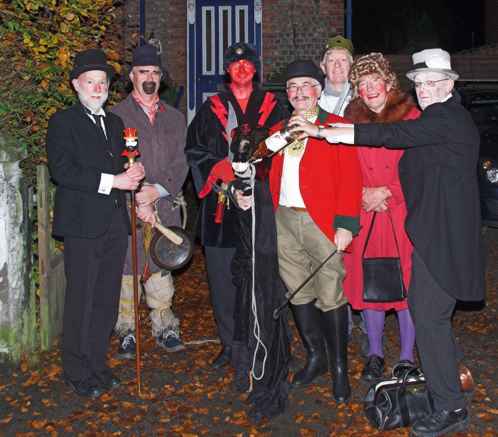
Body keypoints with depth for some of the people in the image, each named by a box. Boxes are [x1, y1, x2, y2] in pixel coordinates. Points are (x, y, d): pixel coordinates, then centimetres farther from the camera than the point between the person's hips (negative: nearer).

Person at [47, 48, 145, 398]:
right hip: (83, 224, -6)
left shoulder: (115, 123, 19)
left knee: (107, 300, 11)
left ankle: (97, 364, 23)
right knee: (81, 300, -1)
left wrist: (132, 175, -1)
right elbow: (62, 170, -15)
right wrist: (111, 181, -18)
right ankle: (77, 372, 11)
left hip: (115, 223, 6)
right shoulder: (63, 122, -3)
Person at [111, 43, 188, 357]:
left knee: (161, 269, 7)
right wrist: (136, 200, -13)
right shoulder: (117, 115, 4)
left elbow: (181, 163, 7)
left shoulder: (175, 118, 16)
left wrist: (159, 190, -10)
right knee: (127, 270, 0)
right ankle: (127, 331, 12)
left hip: (165, 206, 3)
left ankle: (164, 328, 19)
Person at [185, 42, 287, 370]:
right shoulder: (212, 108, 13)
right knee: (223, 277, 2)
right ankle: (229, 344, 14)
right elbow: (194, 149, 9)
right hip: (222, 203, 1)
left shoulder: (271, 106, 12)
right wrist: (220, 169, -7)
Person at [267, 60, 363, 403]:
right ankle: (315, 357, 28)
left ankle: (339, 369, 11)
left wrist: (346, 224, -14)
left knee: (330, 297, -2)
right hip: (284, 220, 5)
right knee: (298, 293, 12)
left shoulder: (336, 127, -1)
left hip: (322, 221, -5)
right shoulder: (279, 130, 15)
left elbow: (350, 179, -8)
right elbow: (273, 177, 17)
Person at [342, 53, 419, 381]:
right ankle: (375, 354, 22)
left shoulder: (411, 117, -2)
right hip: (365, 215, 3)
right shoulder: (352, 120, 9)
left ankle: (407, 357, 12)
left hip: (402, 214, -3)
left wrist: (386, 192, -12)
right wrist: (363, 194, -7)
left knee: (406, 282, 0)